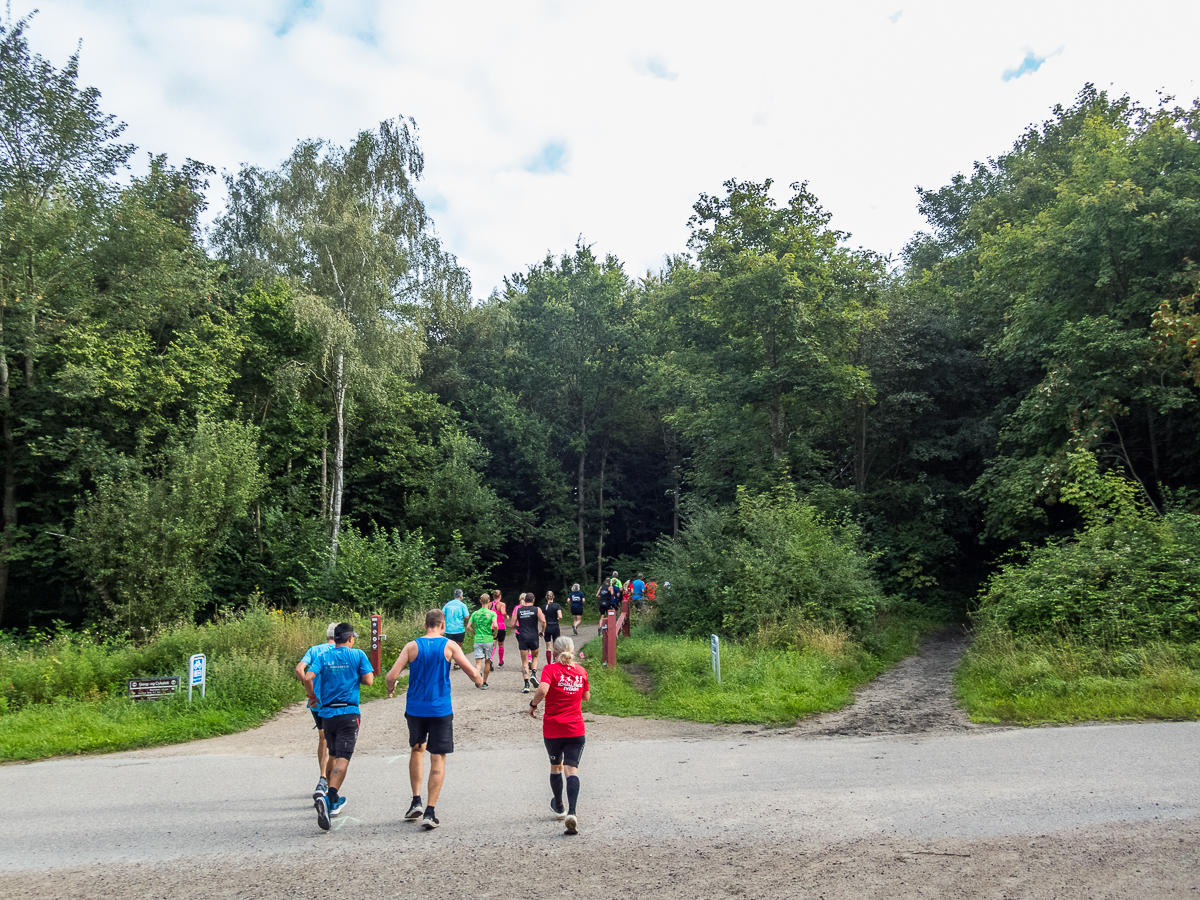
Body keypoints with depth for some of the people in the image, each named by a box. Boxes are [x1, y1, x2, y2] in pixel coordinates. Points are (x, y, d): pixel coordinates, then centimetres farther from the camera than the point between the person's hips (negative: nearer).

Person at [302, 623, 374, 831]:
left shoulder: (323, 656, 5)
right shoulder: (358, 655, -2)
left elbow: (308, 677, -6)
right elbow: (368, 680, -7)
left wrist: (313, 696, 11)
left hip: (327, 712, 4)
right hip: (348, 712, -4)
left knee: (333, 755, 21)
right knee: (343, 758, -9)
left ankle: (334, 799, 32)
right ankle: (328, 798, -29)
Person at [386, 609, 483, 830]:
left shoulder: (412, 646, -1)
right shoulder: (449, 646, -5)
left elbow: (392, 676, -8)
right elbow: (473, 673, -7)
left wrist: (390, 690, 14)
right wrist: (479, 681, 15)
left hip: (415, 709, 2)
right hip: (440, 711, -2)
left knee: (417, 750, 23)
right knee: (438, 759, 6)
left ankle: (416, 802, 18)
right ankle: (430, 813, 3)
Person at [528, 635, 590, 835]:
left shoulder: (550, 670, -8)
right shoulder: (581, 671, 3)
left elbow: (542, 690, -26)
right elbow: (586, 697, 15)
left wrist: (533, 705, -9)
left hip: (552, 729, -1)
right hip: (576, 729, 1)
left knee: (556, 766, 20)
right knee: (572, 769, -3)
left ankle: (558, 806, 38)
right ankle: (571, 813, -23)